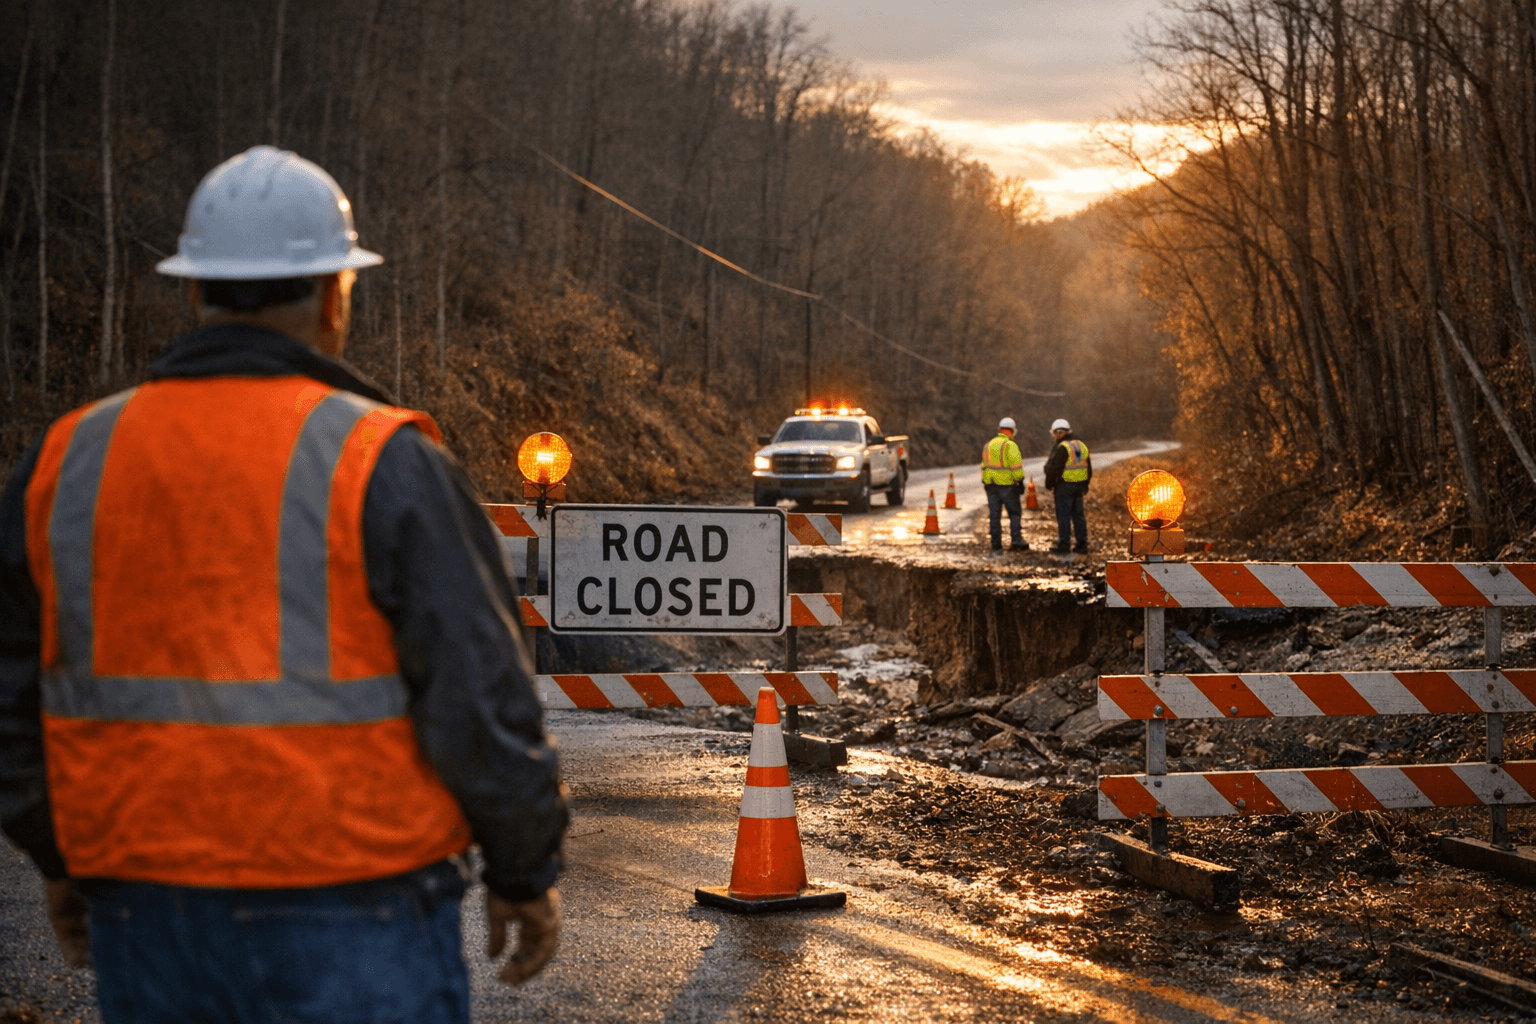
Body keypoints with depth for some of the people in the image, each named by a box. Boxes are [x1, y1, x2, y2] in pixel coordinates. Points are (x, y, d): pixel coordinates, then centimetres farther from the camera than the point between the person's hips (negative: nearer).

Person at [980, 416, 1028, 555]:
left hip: (991, 485, 5)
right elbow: (1016, 465, -15)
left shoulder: (988, 445, 13)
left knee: (995, 516, 6)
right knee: (1014, 513, 3)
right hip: (1007, 485, -5)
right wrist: (1020, 480, -8)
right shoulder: (1010, 445, -10)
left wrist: (986, 483, 22)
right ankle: (1016, 541, -9)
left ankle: (996, 547, 4)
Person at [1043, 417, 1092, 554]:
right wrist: (1085, 485, 24)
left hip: (1064, 486, -8)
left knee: (1063, 516, -2)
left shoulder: (1062, 448, -15)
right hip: (1079, 485, 8)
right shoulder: (1082, 446, 10)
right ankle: (1082, 545, 12)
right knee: (1078, 515, 12)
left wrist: (1049, 484, -3)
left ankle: (1064, 545, 0)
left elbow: (1053, 468, -17)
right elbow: (1089, 468, 17)